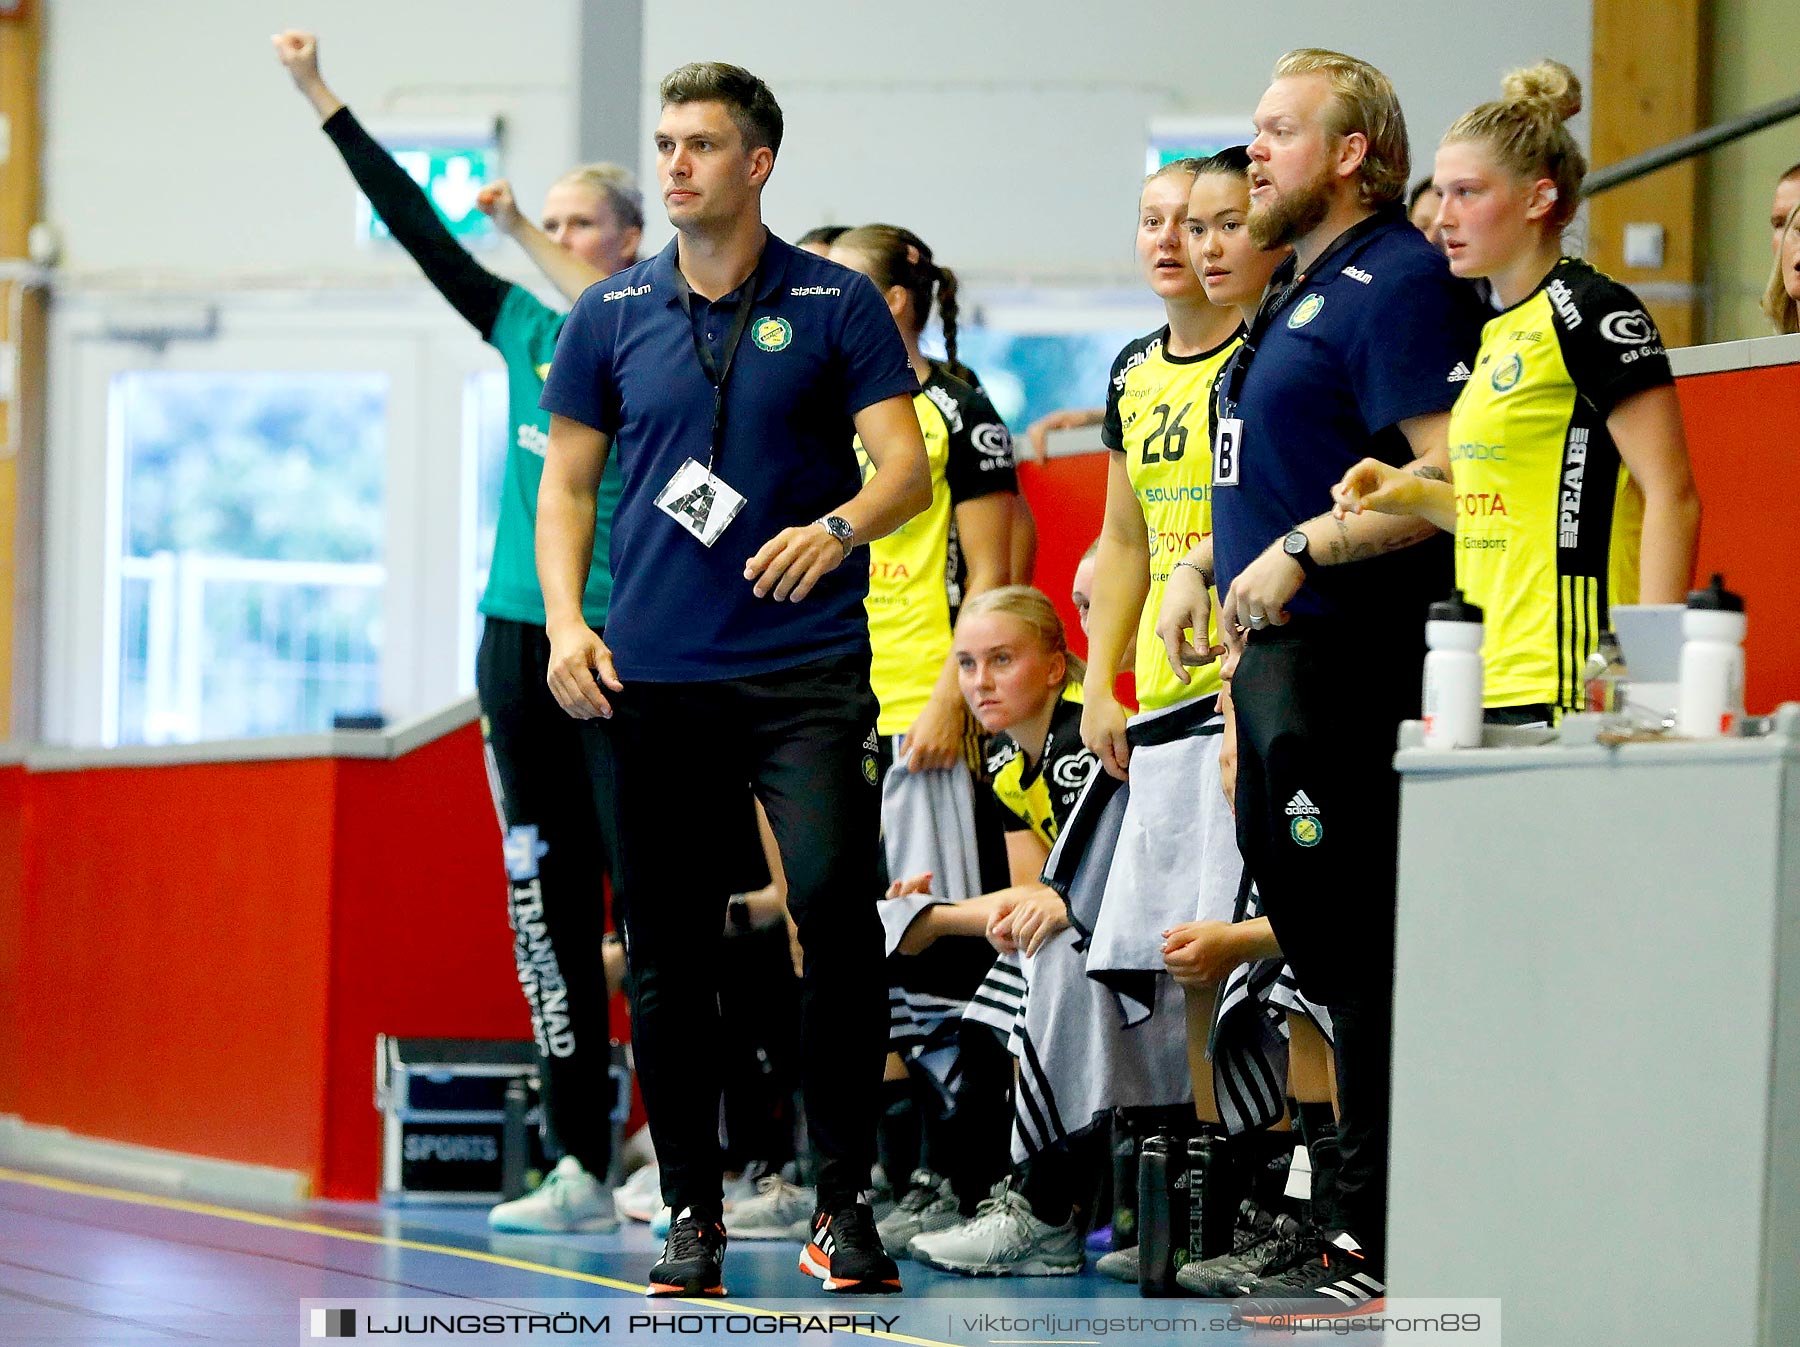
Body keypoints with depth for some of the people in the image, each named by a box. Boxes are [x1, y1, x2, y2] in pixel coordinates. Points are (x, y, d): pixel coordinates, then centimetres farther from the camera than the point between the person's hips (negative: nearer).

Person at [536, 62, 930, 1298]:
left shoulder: (837, 304, 3)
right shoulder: (612, 315, 10)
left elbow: (907, 467, -3)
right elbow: (567, 482, 14)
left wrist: (838, 528, -24)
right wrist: (565, 623, -1)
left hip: (808, 663, -3)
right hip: (649, 674, 3)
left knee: (835, 902, -17)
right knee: (668, 950, 4)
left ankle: (845, 1203, -8)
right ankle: (693, 1213, 13)